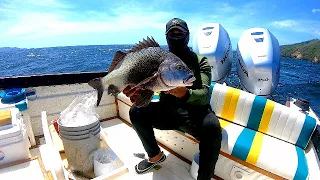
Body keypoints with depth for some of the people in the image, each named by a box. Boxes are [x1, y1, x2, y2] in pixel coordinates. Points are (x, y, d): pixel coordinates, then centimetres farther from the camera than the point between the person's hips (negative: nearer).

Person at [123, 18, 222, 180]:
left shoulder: (200, 62, 0)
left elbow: (204, 95, -15)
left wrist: (184, 93, -38)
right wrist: (137, 93, -27)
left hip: (193, 112, -3)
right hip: (167, 111, 4)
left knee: (212, 127, -33)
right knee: (136, 112, -18)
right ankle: (155, 156, 6)